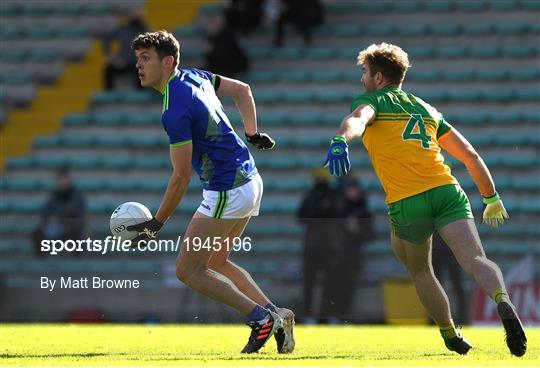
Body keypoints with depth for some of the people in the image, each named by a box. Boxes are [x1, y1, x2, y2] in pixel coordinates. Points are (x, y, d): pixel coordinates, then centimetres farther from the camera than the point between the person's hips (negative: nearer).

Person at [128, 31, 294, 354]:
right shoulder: (193, 76, 6)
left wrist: (157, 223, -11)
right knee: (216, 262, 20)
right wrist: (253, 134, 25)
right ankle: (275, 314, 10)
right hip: (251, 182, 10)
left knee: (188, 270, -2)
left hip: (227, 192, -10)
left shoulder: (175, 112, -21)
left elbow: (181, 177, -19)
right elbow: (243, 90, 20)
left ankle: (261, 317, -8)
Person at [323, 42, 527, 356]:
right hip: (447, 190, 3)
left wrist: (340, 141, -35)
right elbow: (471, 156, 25)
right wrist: (492, 198, 33)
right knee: (476, 261, -16)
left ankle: (451, 335, 27)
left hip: (406, 204, -2)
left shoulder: (371, 101, 13)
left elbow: (357, 120, -14)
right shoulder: (426, 109, 27)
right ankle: (503, 303, -45)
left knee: (420, 272, 23)